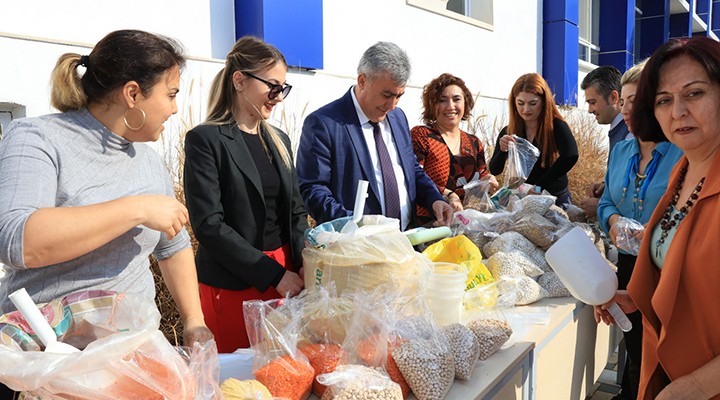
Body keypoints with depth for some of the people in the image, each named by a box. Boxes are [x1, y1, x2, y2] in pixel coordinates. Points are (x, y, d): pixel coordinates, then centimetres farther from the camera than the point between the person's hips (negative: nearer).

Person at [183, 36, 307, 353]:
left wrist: (304, 265, -5)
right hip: (232, 286, -5)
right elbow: (208, 225, -14)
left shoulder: (279, 140, 12)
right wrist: (273, 274, -16)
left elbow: (296, 212, 12)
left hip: (286, 276, 6)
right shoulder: (205, 140, -7)